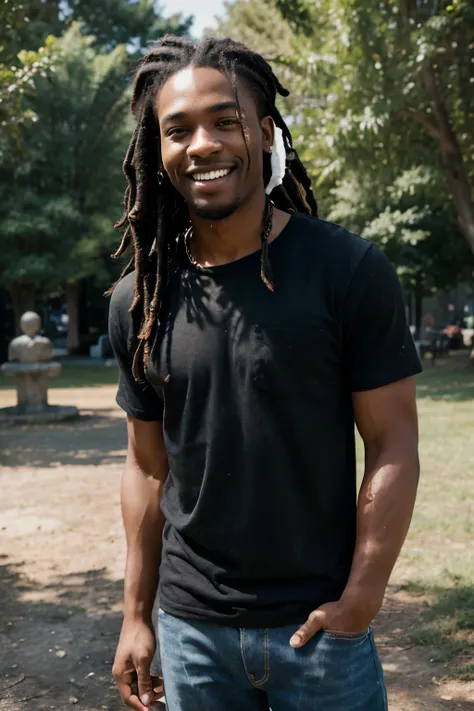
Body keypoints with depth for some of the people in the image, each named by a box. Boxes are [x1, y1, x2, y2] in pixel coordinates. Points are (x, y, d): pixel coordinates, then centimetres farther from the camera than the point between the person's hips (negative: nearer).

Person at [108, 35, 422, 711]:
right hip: (191, 629, 3)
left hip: (320, 624, -2)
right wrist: (136, 613, 7)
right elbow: (148, 465, 6)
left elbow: (392, 445, -9)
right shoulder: (140, 299, 0)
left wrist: (360, 600, -13)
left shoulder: (350, 270, -11)